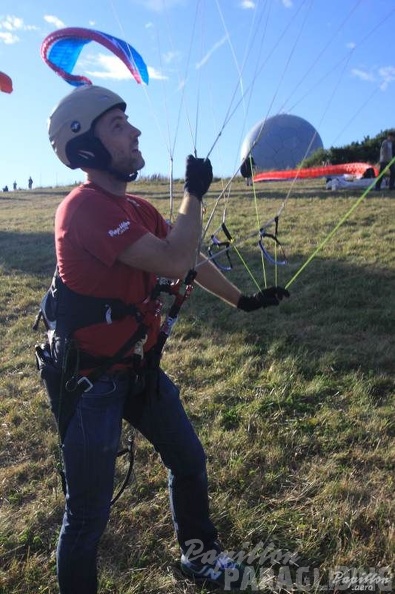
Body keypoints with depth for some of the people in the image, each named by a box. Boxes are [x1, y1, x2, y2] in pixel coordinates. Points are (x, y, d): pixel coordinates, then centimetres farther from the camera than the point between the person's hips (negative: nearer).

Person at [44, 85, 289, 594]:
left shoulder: (138, 209, 4)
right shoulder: (84, 208, -24)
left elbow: (189, 260, 15)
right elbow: (176, 263, -31)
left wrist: (242, 301, 20)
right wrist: (194, 193, -16)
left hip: (140, 367, 9)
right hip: (90, 382, -9)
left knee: (189, 461, 22)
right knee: (89, 513, 5)